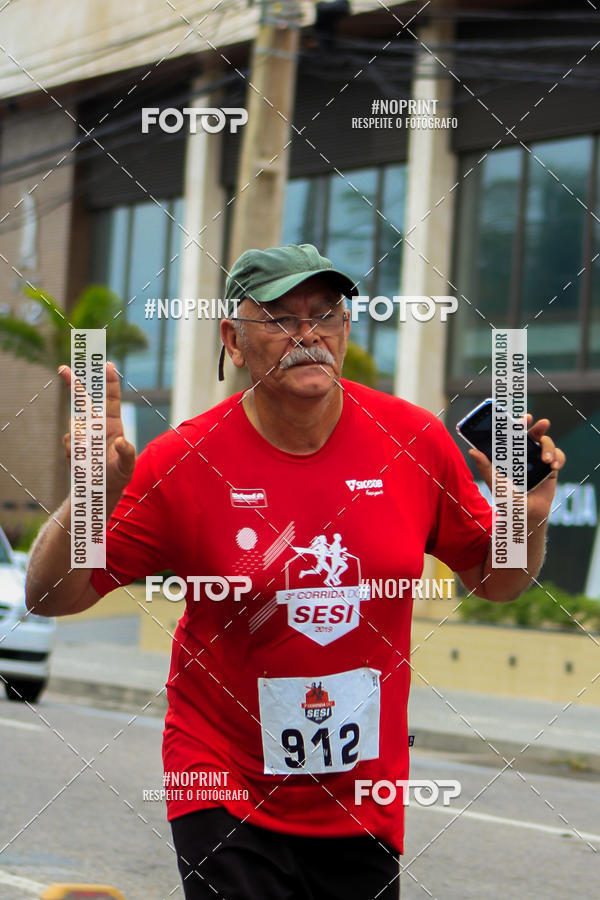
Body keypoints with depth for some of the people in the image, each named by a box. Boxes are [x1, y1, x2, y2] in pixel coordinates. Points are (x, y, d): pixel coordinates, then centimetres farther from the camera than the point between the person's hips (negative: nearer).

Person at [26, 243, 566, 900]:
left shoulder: (416, 441, -4)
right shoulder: (181, 463, -11)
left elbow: (493, 580, 9)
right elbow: (51, 596, -7)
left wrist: (529, 521, -11)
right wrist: (92, 498, -24)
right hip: (226, 795, -3)